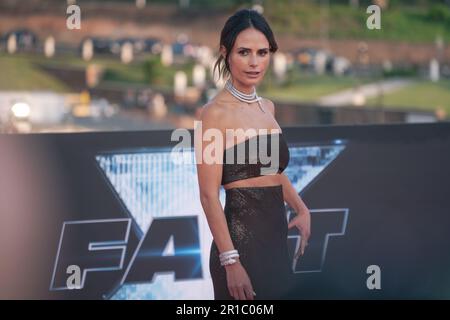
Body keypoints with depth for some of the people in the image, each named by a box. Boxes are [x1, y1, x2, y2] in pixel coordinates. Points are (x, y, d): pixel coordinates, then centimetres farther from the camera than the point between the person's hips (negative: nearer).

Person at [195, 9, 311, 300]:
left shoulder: (267, 107, 12)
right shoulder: (216, 112, -11)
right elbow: (209, 195, -15)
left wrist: (302, 210, 10)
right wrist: (230, 260, -20)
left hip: (276, 238, 7)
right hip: (242, 240, -7)